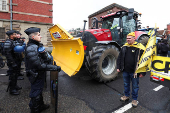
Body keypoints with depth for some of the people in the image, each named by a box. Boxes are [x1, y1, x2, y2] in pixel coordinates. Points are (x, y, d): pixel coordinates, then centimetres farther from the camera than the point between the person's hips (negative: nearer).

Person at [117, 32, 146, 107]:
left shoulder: (139, 48, -13)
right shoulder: (124, 47, 2)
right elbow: (119, 58, 10)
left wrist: (142, 72, -12)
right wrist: (118, 67, 7)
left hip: (134, 72, -4)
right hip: (125, 71, 4)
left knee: (135, 86, 13)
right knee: (126, 85, 21)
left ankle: (134, 99, 32)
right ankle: (126, 96, 42)